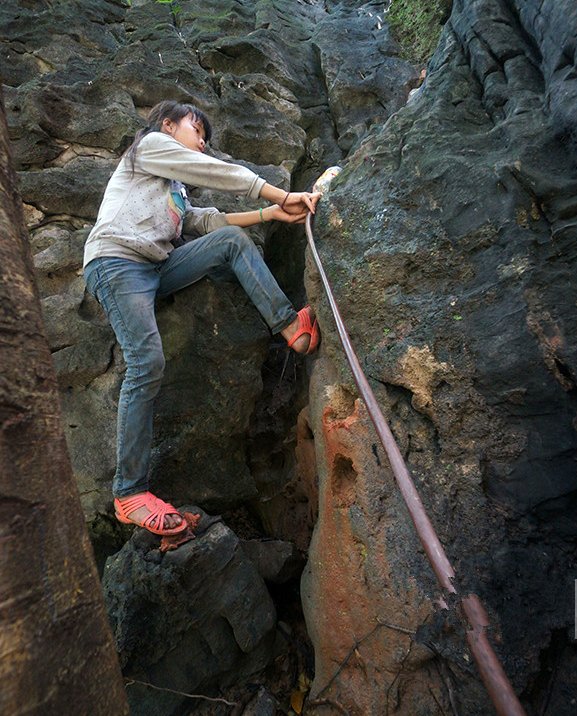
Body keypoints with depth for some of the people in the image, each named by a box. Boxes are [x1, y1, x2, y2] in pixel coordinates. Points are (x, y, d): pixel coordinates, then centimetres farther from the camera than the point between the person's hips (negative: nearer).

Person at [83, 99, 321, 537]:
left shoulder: (174, 187, 32)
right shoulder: (150, 143, 11)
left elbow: (205, 221, 17)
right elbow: (219, 173, 2)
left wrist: (273, 213, 9)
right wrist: (283, 195, 3)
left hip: (155, 269, 8)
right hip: (115, 264, -8)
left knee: (231, 239, -4)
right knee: (148, 365, -23)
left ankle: (289, 324, -18)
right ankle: (130, 493, -16)